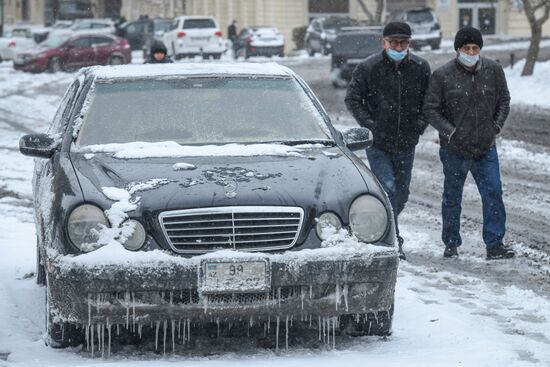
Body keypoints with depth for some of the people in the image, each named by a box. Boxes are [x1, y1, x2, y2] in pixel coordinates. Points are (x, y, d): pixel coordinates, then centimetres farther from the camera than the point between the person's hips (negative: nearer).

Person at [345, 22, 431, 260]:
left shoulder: (421, 68, -1)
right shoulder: (368, 68, -9)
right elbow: (352, 99, -1)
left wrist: (420, 124, -1)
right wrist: (369, 125, -10)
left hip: (406, 143, 4)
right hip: (377, 143, -4)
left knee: (401, 193, 12)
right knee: (388, 189, -14)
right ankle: (393, 241, -9)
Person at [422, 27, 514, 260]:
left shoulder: (493, 71, 1)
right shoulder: (443, 75, -8)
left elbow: (504, 101, 14)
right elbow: (430, 109, -4)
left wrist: (496, 127, 3)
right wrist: (450, 132, -12)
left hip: (486, 148, 2)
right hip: (454, 150, -2)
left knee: (493, 193, -6)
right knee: (452, 197, 9)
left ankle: (494, 244, -2)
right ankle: (451, 244, 22)